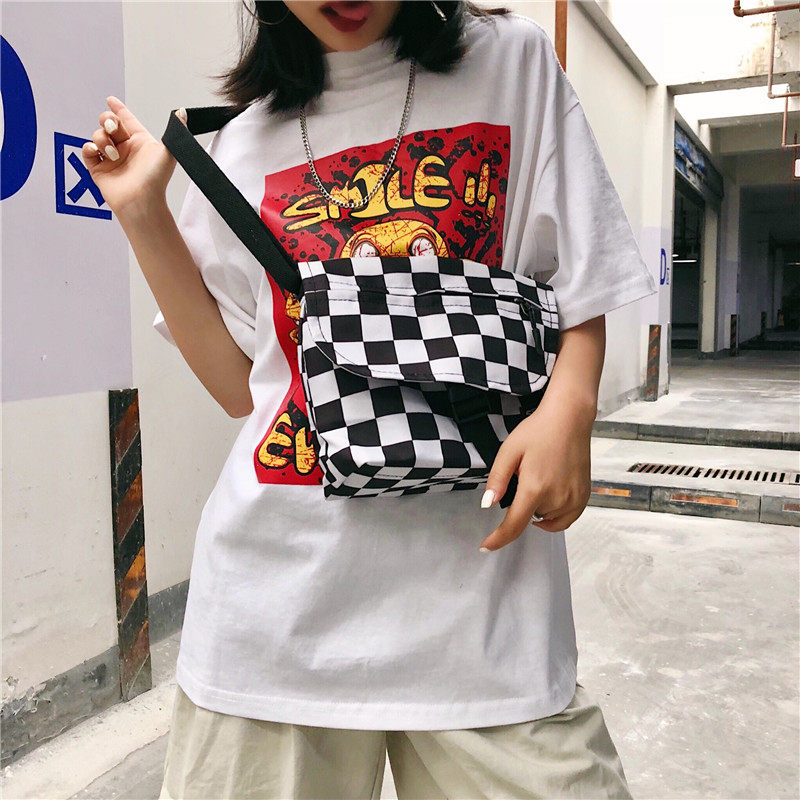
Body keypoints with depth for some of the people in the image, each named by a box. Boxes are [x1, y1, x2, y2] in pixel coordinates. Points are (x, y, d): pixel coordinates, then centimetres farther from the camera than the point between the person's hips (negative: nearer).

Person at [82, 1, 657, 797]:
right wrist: (144, 215, 4)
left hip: (476, 564, -1)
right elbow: (241, 385, 8)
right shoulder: (246, 145, 11)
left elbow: (580, 289, 4)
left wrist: (569, 403, -15)